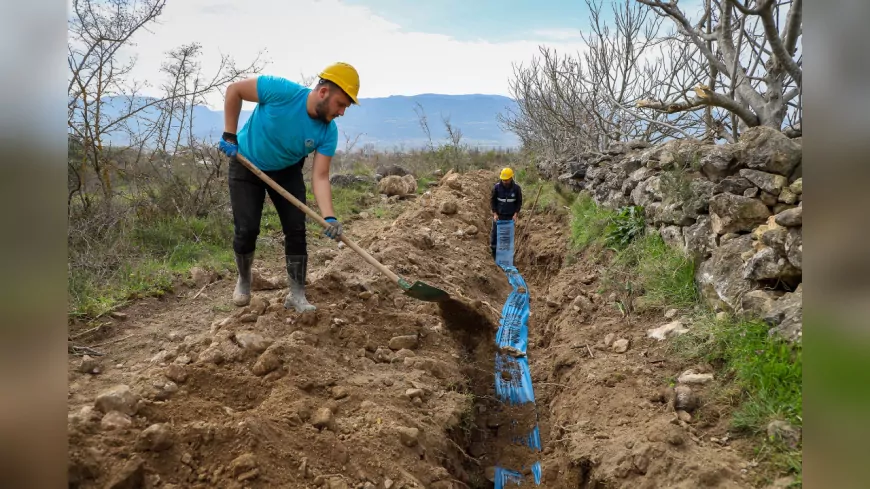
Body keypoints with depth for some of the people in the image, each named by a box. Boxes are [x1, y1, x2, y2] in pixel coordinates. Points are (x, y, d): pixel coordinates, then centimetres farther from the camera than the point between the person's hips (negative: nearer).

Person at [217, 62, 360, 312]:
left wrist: (329, 217, -38)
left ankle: (296, 294, 5)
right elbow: (234, 90, -19)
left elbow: (320, 177, -24)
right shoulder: (281, 90, -33)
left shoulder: (328, 132, -21)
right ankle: (244, 279, 22)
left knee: (296, 229, -6)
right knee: (246, 229, -7)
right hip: (247, 165, -3)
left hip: (287, 171, 3)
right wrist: (229, 135, -19)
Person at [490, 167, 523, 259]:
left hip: (510, 216, 0)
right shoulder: (497, 187, -9)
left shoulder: (516, 188, -8)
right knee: (495, 233, 2)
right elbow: (492, 200, -1)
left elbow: (519, 202, 1)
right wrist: (495, 213, -9)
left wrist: (515, 214, -9)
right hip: (498, 215, 0)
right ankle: (494, 251, 19)